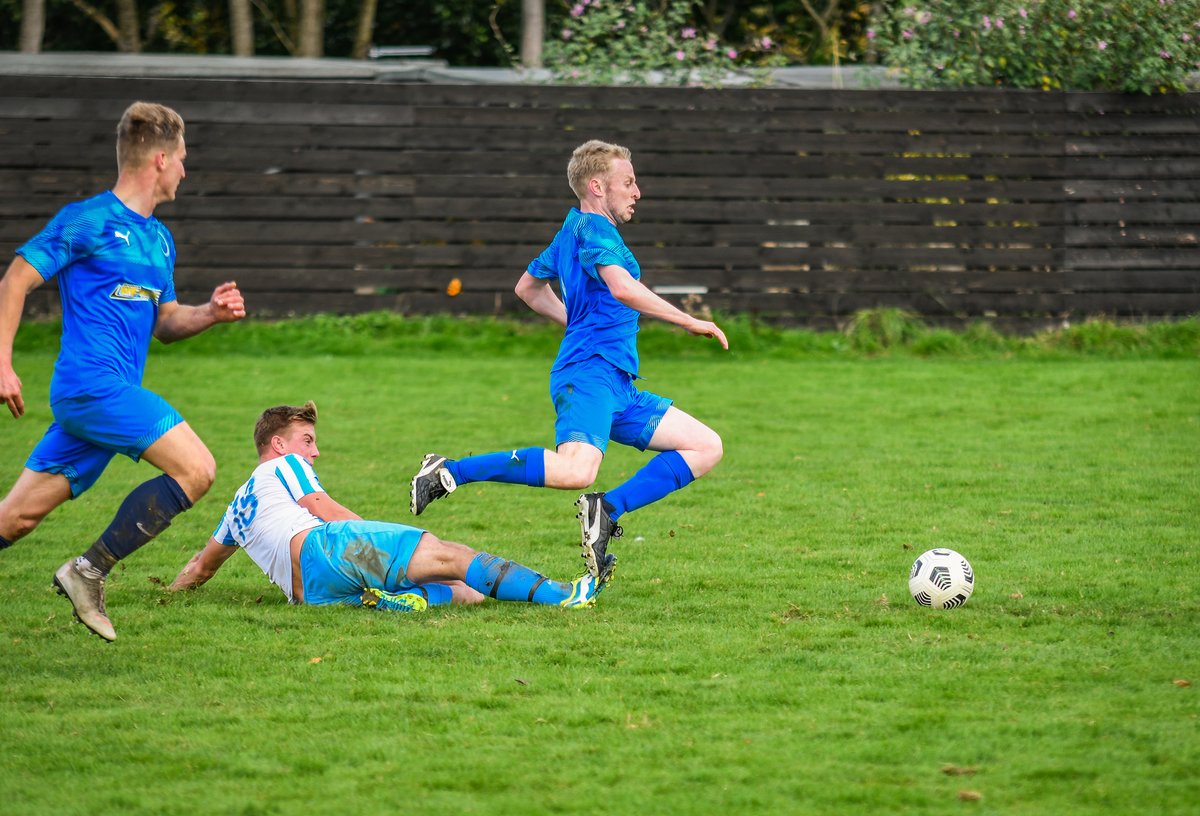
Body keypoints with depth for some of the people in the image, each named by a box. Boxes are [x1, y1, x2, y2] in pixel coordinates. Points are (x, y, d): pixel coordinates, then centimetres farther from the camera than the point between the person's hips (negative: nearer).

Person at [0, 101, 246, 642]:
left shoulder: (159, 239, 20)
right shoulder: (88, 222, -6)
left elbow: (164, 323, 27)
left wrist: (209, 313, 6)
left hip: (100, 397, 8)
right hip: (94, 385, -8)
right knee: (196, 469, -16)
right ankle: (89, 572, -13)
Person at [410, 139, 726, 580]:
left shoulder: (571, 231, 24)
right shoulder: (593, 228, -6)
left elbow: (528, 287, 39)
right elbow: (622, 287, -24)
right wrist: (690, 321, -20)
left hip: (618, 388, 10)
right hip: (590, 372, -10)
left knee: (706, 447, 6)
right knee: (575, 471, -33)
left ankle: (606, 510, -4)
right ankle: (449, 472, -20)